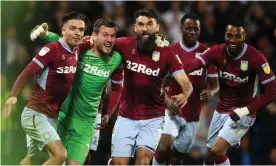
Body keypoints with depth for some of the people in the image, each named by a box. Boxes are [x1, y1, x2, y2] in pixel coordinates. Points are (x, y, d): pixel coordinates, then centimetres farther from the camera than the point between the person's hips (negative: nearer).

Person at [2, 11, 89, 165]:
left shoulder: (75, 55, 8)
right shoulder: (52, 49, -15)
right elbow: (28, 72, -21)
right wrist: (13, 96, -33)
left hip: (52, 117, 8)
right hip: (36, 114, -8)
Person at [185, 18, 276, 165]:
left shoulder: (256, 58, -20)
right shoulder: (217, 51, -9)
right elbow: (192, 65, -24)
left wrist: (246, 110, -25)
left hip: (242, 113, -5)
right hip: (221, 110, 5)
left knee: (217, 151, -20)